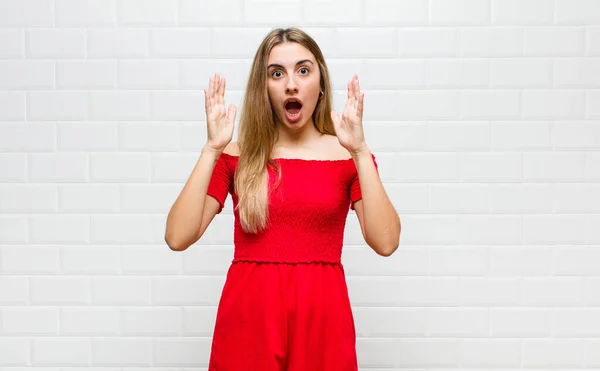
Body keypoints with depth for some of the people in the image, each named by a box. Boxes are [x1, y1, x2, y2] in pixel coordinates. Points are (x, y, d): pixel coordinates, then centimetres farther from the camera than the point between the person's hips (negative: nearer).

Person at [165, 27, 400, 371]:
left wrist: (360, 150, -16)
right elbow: (178, 237, -8)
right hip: (248, 314, 0)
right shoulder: (238, 156, 2)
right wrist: (212, 148, -13)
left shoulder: (347, 155, 1)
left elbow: (386, 242, -12)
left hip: (322, 315, 0)